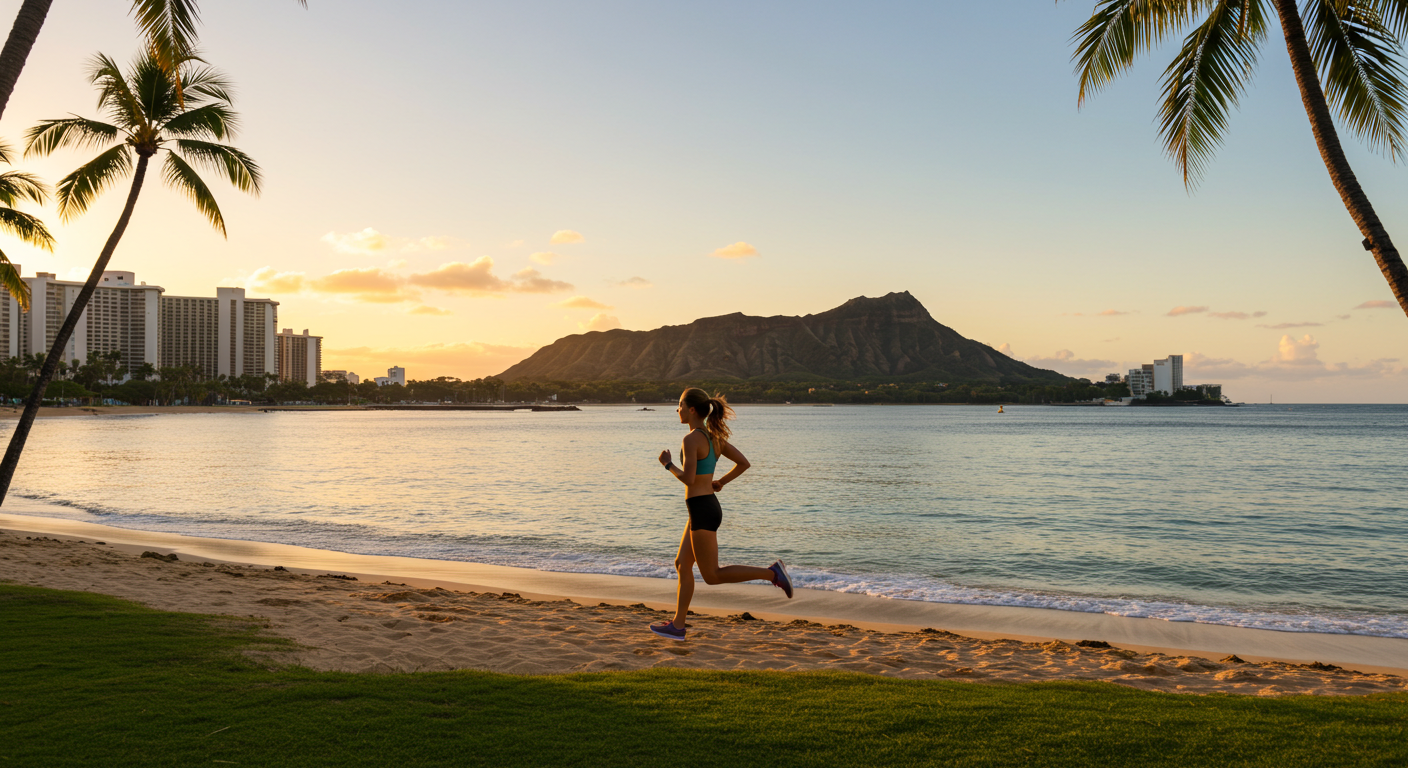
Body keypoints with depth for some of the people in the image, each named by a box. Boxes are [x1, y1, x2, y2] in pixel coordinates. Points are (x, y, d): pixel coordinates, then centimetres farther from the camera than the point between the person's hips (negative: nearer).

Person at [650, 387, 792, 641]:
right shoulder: (714, 437, 9)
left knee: (712, 576, -1)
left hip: (702, 510, -9)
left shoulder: (692, 439, -17)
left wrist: (668, 464, -7)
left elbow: (689, 479, -23)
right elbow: (744, 463, 11)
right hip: (709, 507, 9)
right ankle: (677, 625, 18)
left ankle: (772, 573, -6)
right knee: (682, 565, 15)